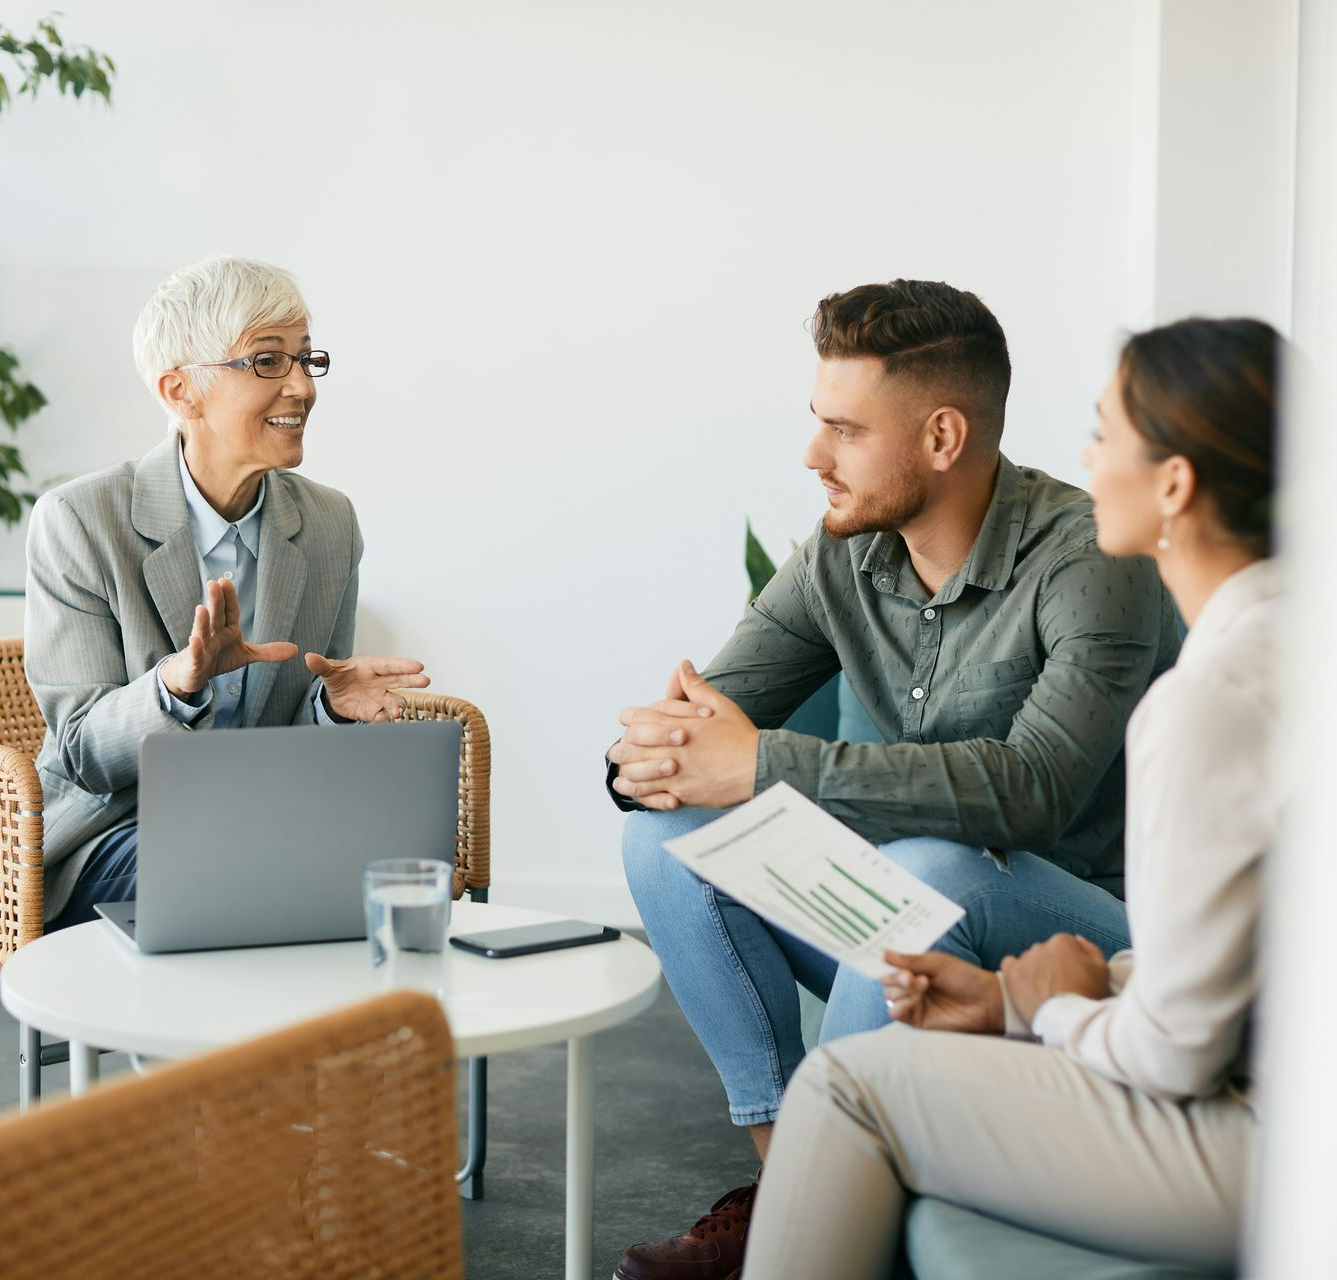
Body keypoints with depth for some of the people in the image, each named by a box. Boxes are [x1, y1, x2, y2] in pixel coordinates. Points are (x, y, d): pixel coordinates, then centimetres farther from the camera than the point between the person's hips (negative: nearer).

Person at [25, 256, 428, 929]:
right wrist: (178, 681, -31)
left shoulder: (330, 523, 3)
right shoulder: (77, 521, -10)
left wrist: (332, 703, -15)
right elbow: (85, 755, -10)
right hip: (116, 829, -4)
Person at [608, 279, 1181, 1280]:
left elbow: (1033, 786, -34)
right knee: (671, 830, -11)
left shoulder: (1089, 561, -20)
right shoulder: (843, 558, 0)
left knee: (927, 871, -37)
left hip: (1098, 927, -6)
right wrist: (654, 752, -27)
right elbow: (710, 711, 0)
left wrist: (765, 766, -34)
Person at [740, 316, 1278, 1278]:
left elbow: (1175, 1051, -22)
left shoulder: (1211, 695, -25)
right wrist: (1009, 997, 9)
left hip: (1265, 1152, -9)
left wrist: (1059, 1008, -1)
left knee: (848, 1082, 0)